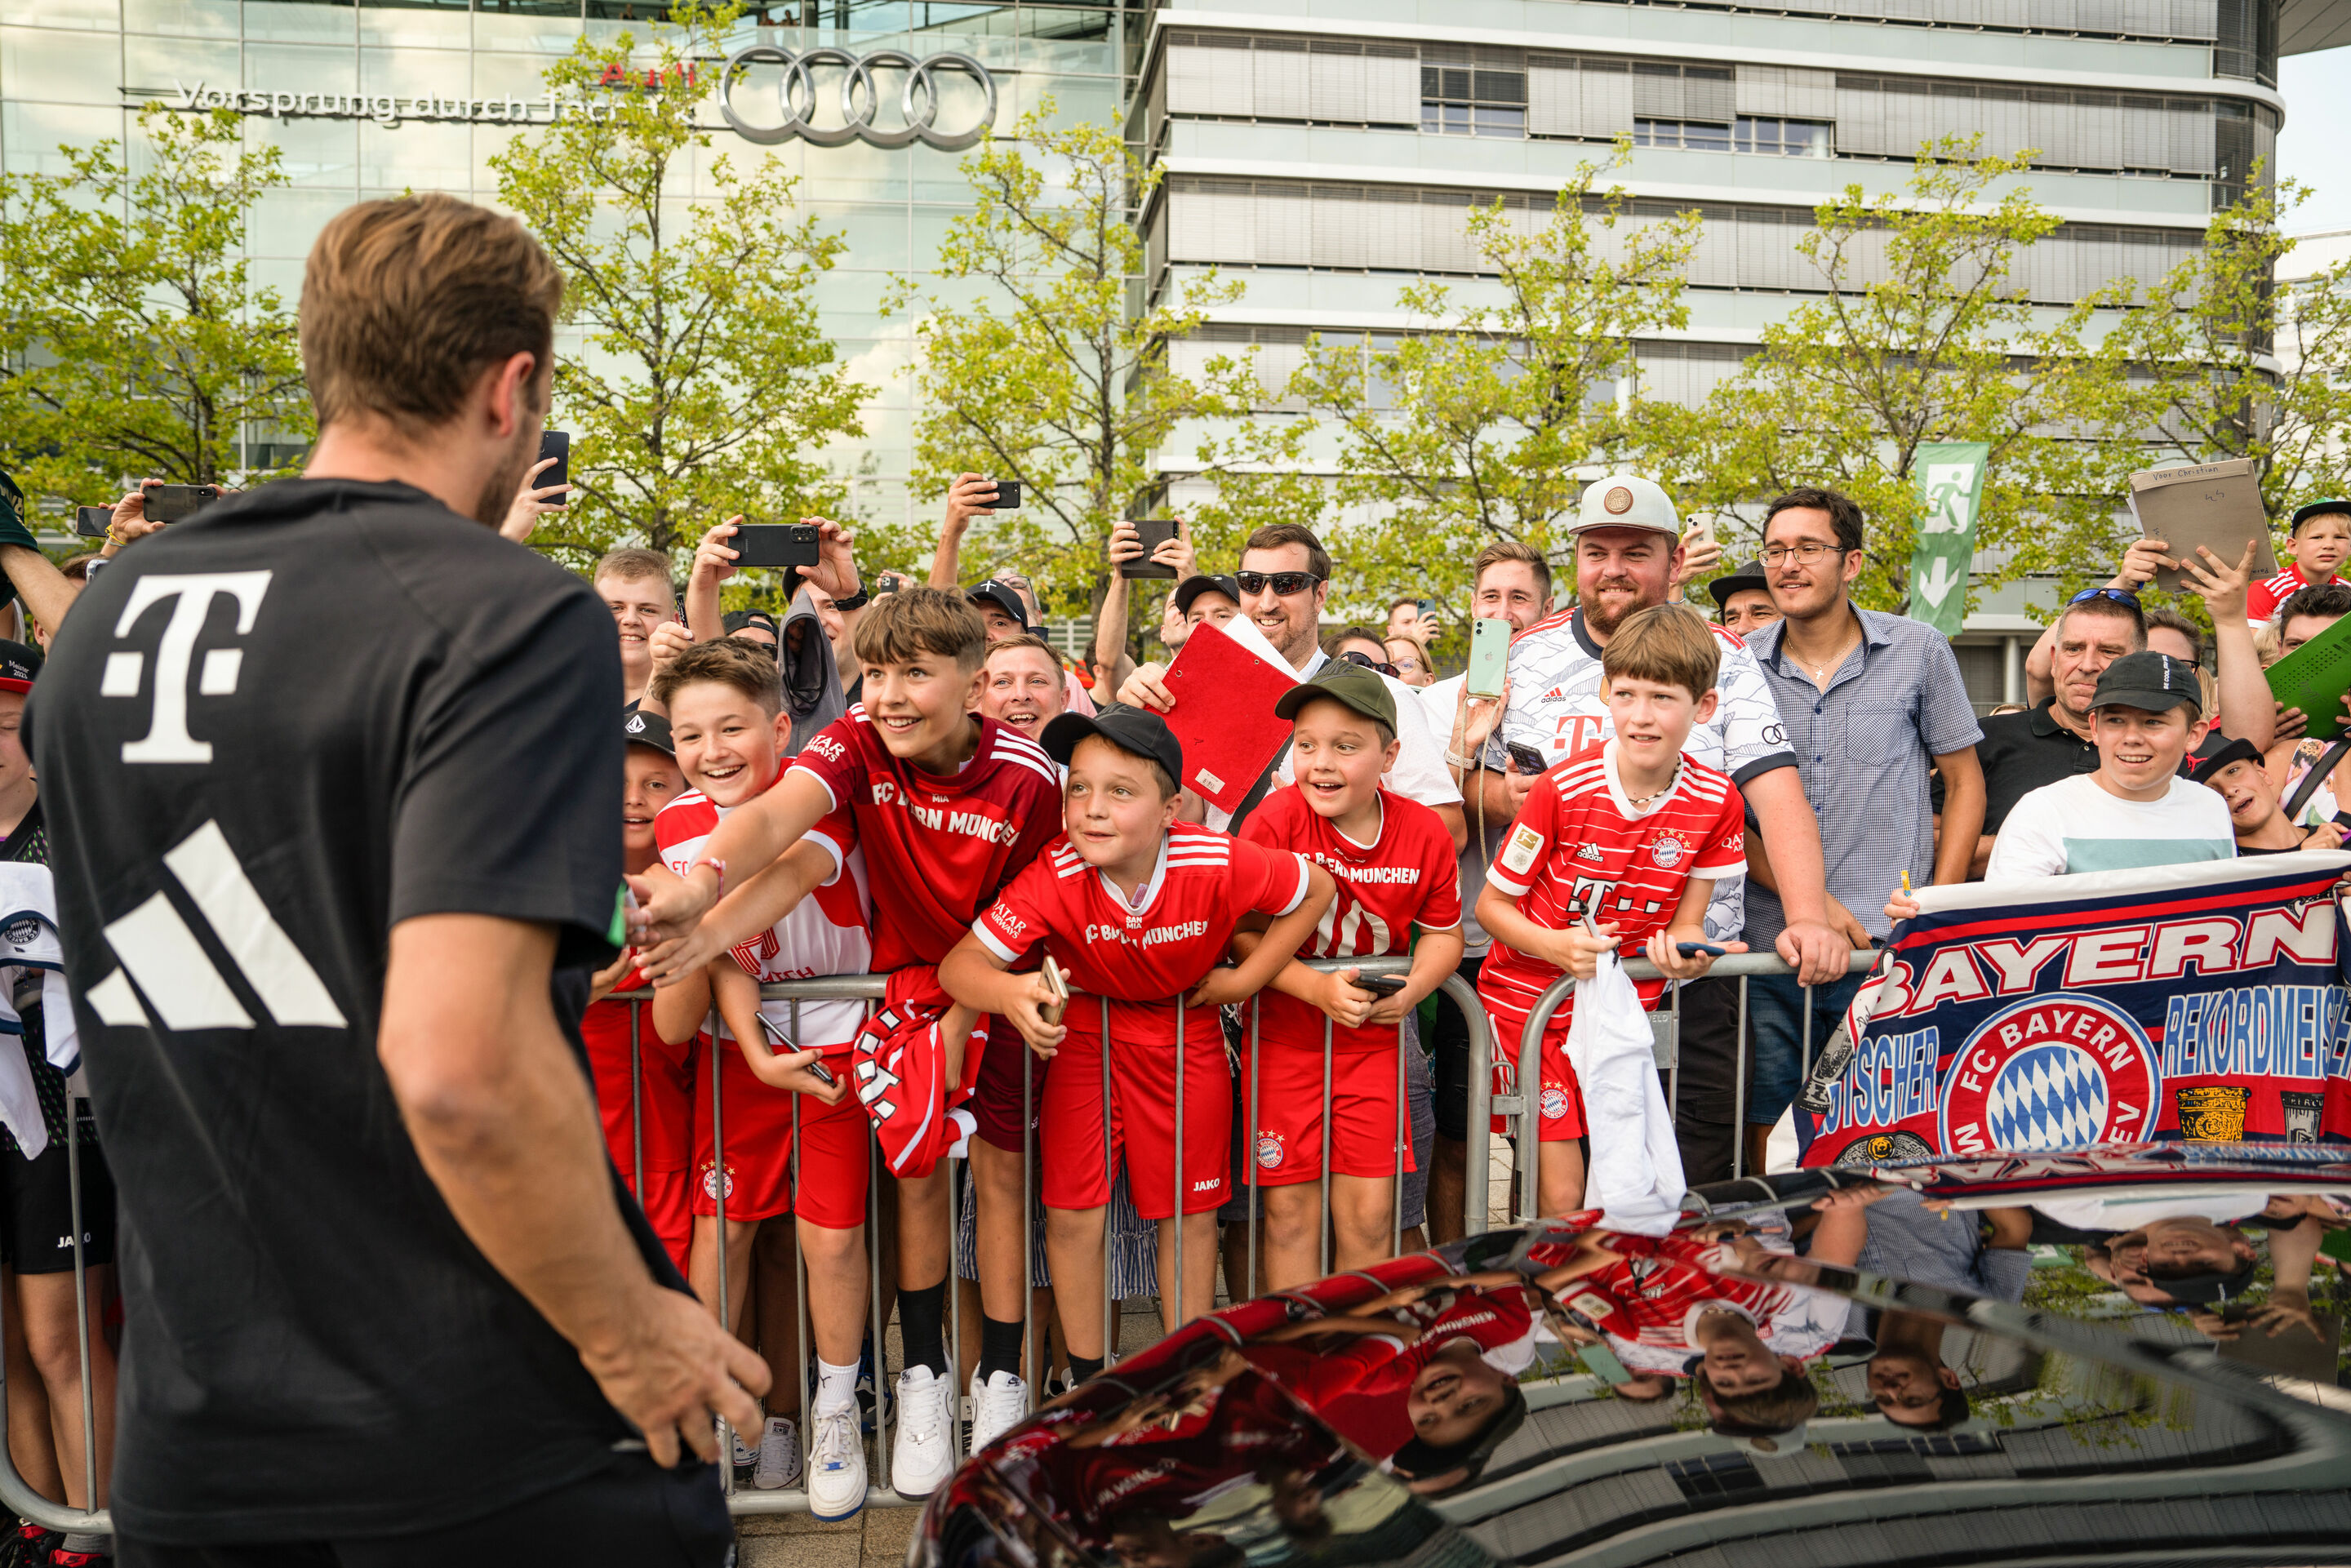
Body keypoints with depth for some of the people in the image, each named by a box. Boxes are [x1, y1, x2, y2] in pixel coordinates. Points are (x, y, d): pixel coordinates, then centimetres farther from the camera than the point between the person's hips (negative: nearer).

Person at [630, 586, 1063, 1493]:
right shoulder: (859, 743, -20)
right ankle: (923, 1374, 23)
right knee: (916, 1171, 5)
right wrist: (702, 882, -59)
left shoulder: (1027, 776, -23)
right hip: (903, 975, 1)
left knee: (999, 1168, 6)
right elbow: (775, 814, -41)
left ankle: (1000, 1376, 23)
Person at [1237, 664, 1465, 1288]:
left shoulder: (1423, 831, -5)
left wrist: (1411, 991, -10)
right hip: (1283, 1033, -2)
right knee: (1289, 1208, 3)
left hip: (1372, 1039, 2)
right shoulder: (1276, 819, -14)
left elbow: (1442, 932, 8)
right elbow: (1238, 932, -15)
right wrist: (1316, 987, -25)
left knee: (1369, 1212, 4)